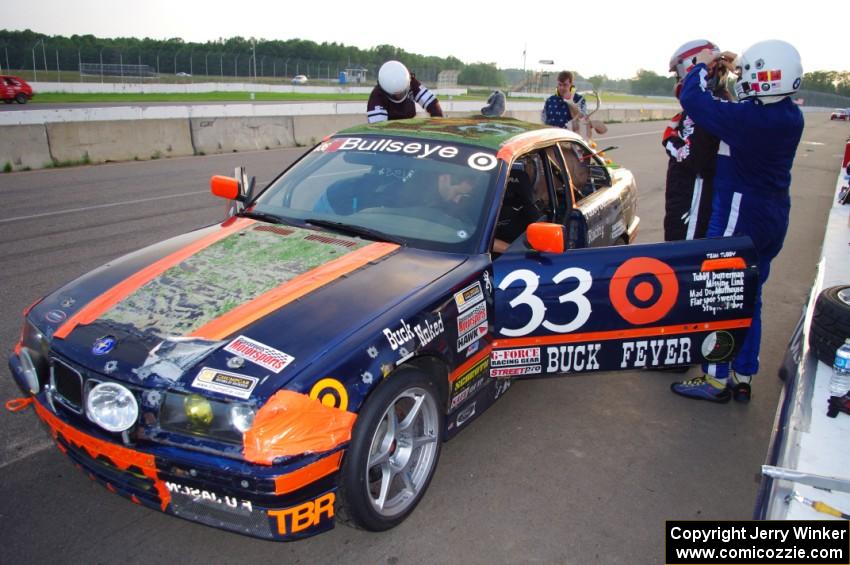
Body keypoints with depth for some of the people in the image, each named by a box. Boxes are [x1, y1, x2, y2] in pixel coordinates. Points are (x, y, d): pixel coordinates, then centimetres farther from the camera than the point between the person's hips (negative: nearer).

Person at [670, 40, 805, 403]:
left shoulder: (746, 118, -23)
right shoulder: (792, 117, 2)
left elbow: (692, 99, -14)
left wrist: (702, 66, 4)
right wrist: (737, 70, 21)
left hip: (737, 216, -8)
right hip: (774, 218, 8)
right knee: (749, 298, 15)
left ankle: (716, 380, 9)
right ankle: (743, 378, 24)